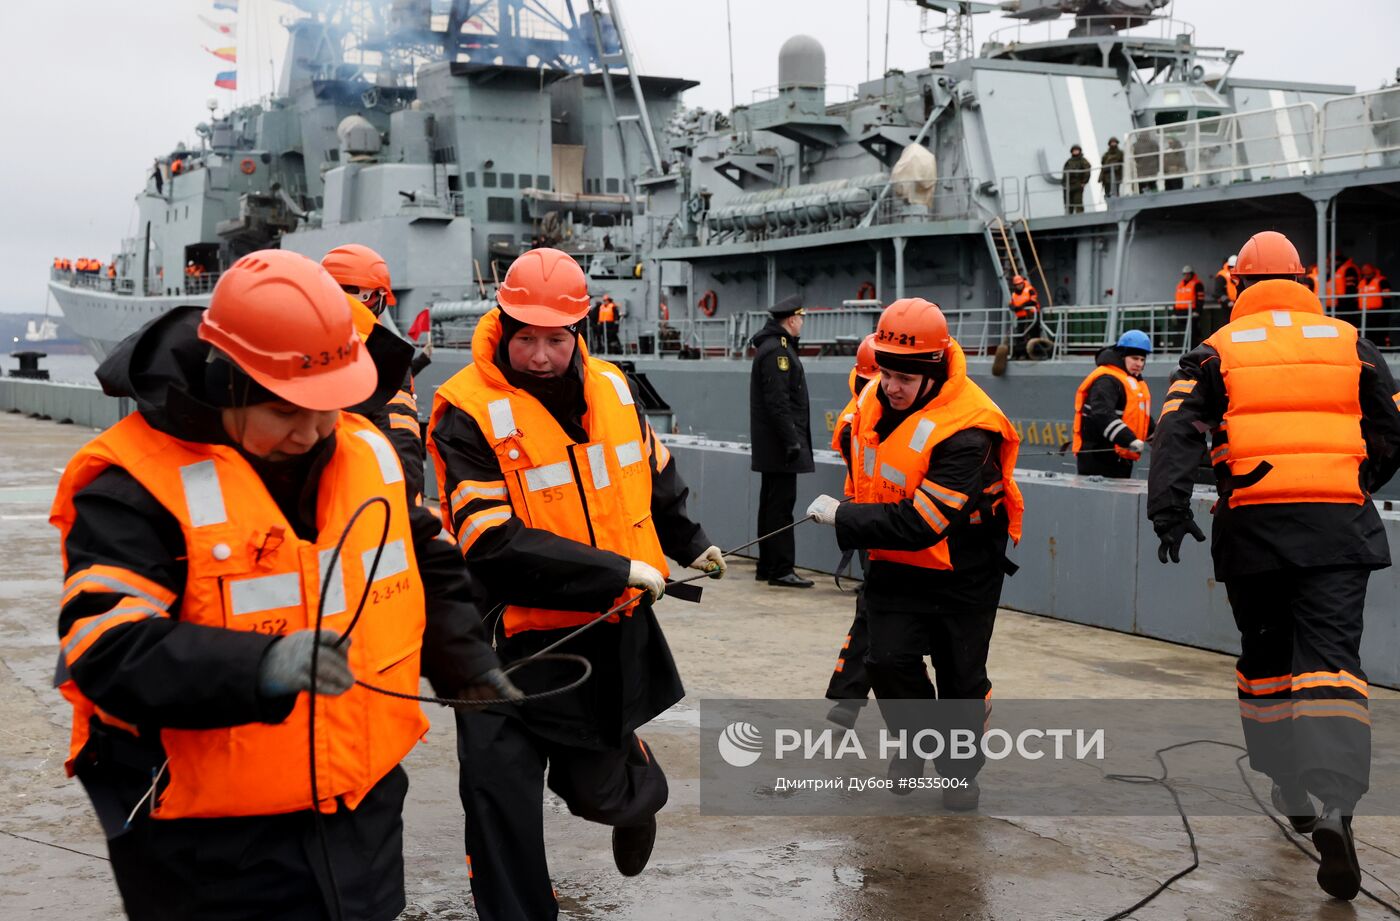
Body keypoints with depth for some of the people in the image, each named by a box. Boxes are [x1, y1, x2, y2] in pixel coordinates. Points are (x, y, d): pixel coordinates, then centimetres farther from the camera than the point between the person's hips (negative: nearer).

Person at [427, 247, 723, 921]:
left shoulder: (610, 389, 1)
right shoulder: (468, 413, -17)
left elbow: (656, 477, 21)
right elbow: (492, 544, -24)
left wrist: (691, 545, 34)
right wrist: (618, 571, -23)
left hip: (612, 635, 4)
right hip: (516, 638, -4)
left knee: (595, 786, 17)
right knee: (498, 795, -7)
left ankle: (638, 794, 54)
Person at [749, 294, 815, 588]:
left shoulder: (774, 347, 17)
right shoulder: (777, 351, -15)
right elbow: (777, 401, -22)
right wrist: (792, 440, -22)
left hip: (771, 444, 11)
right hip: (780, 443, -11)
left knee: (771, 504, 14)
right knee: (781, 504, -8)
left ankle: (767, 567, 20)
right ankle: (781, 569, -7)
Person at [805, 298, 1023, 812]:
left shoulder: (967, 431, -30)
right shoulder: (873, 401, -7)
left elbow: (921, 523, -32)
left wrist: (841, 518, -25)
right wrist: (859, 533, 14)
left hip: (963, 569, -5)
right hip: (895, 563, 5)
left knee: (961, 675, 6)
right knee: (889, 660, -6)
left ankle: (960, 768, 30)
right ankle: (916, 741, 23)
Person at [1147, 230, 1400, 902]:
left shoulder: (1218, 351, 7)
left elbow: (1178, 431, -7)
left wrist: (1169, 510, -13)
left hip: (1252, 525, 0)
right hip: (1338, 523, 0)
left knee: (1265, 655, 17)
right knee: (1329, 657, -4)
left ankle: (1290, 791, 23)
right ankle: (1334, 804, -21)